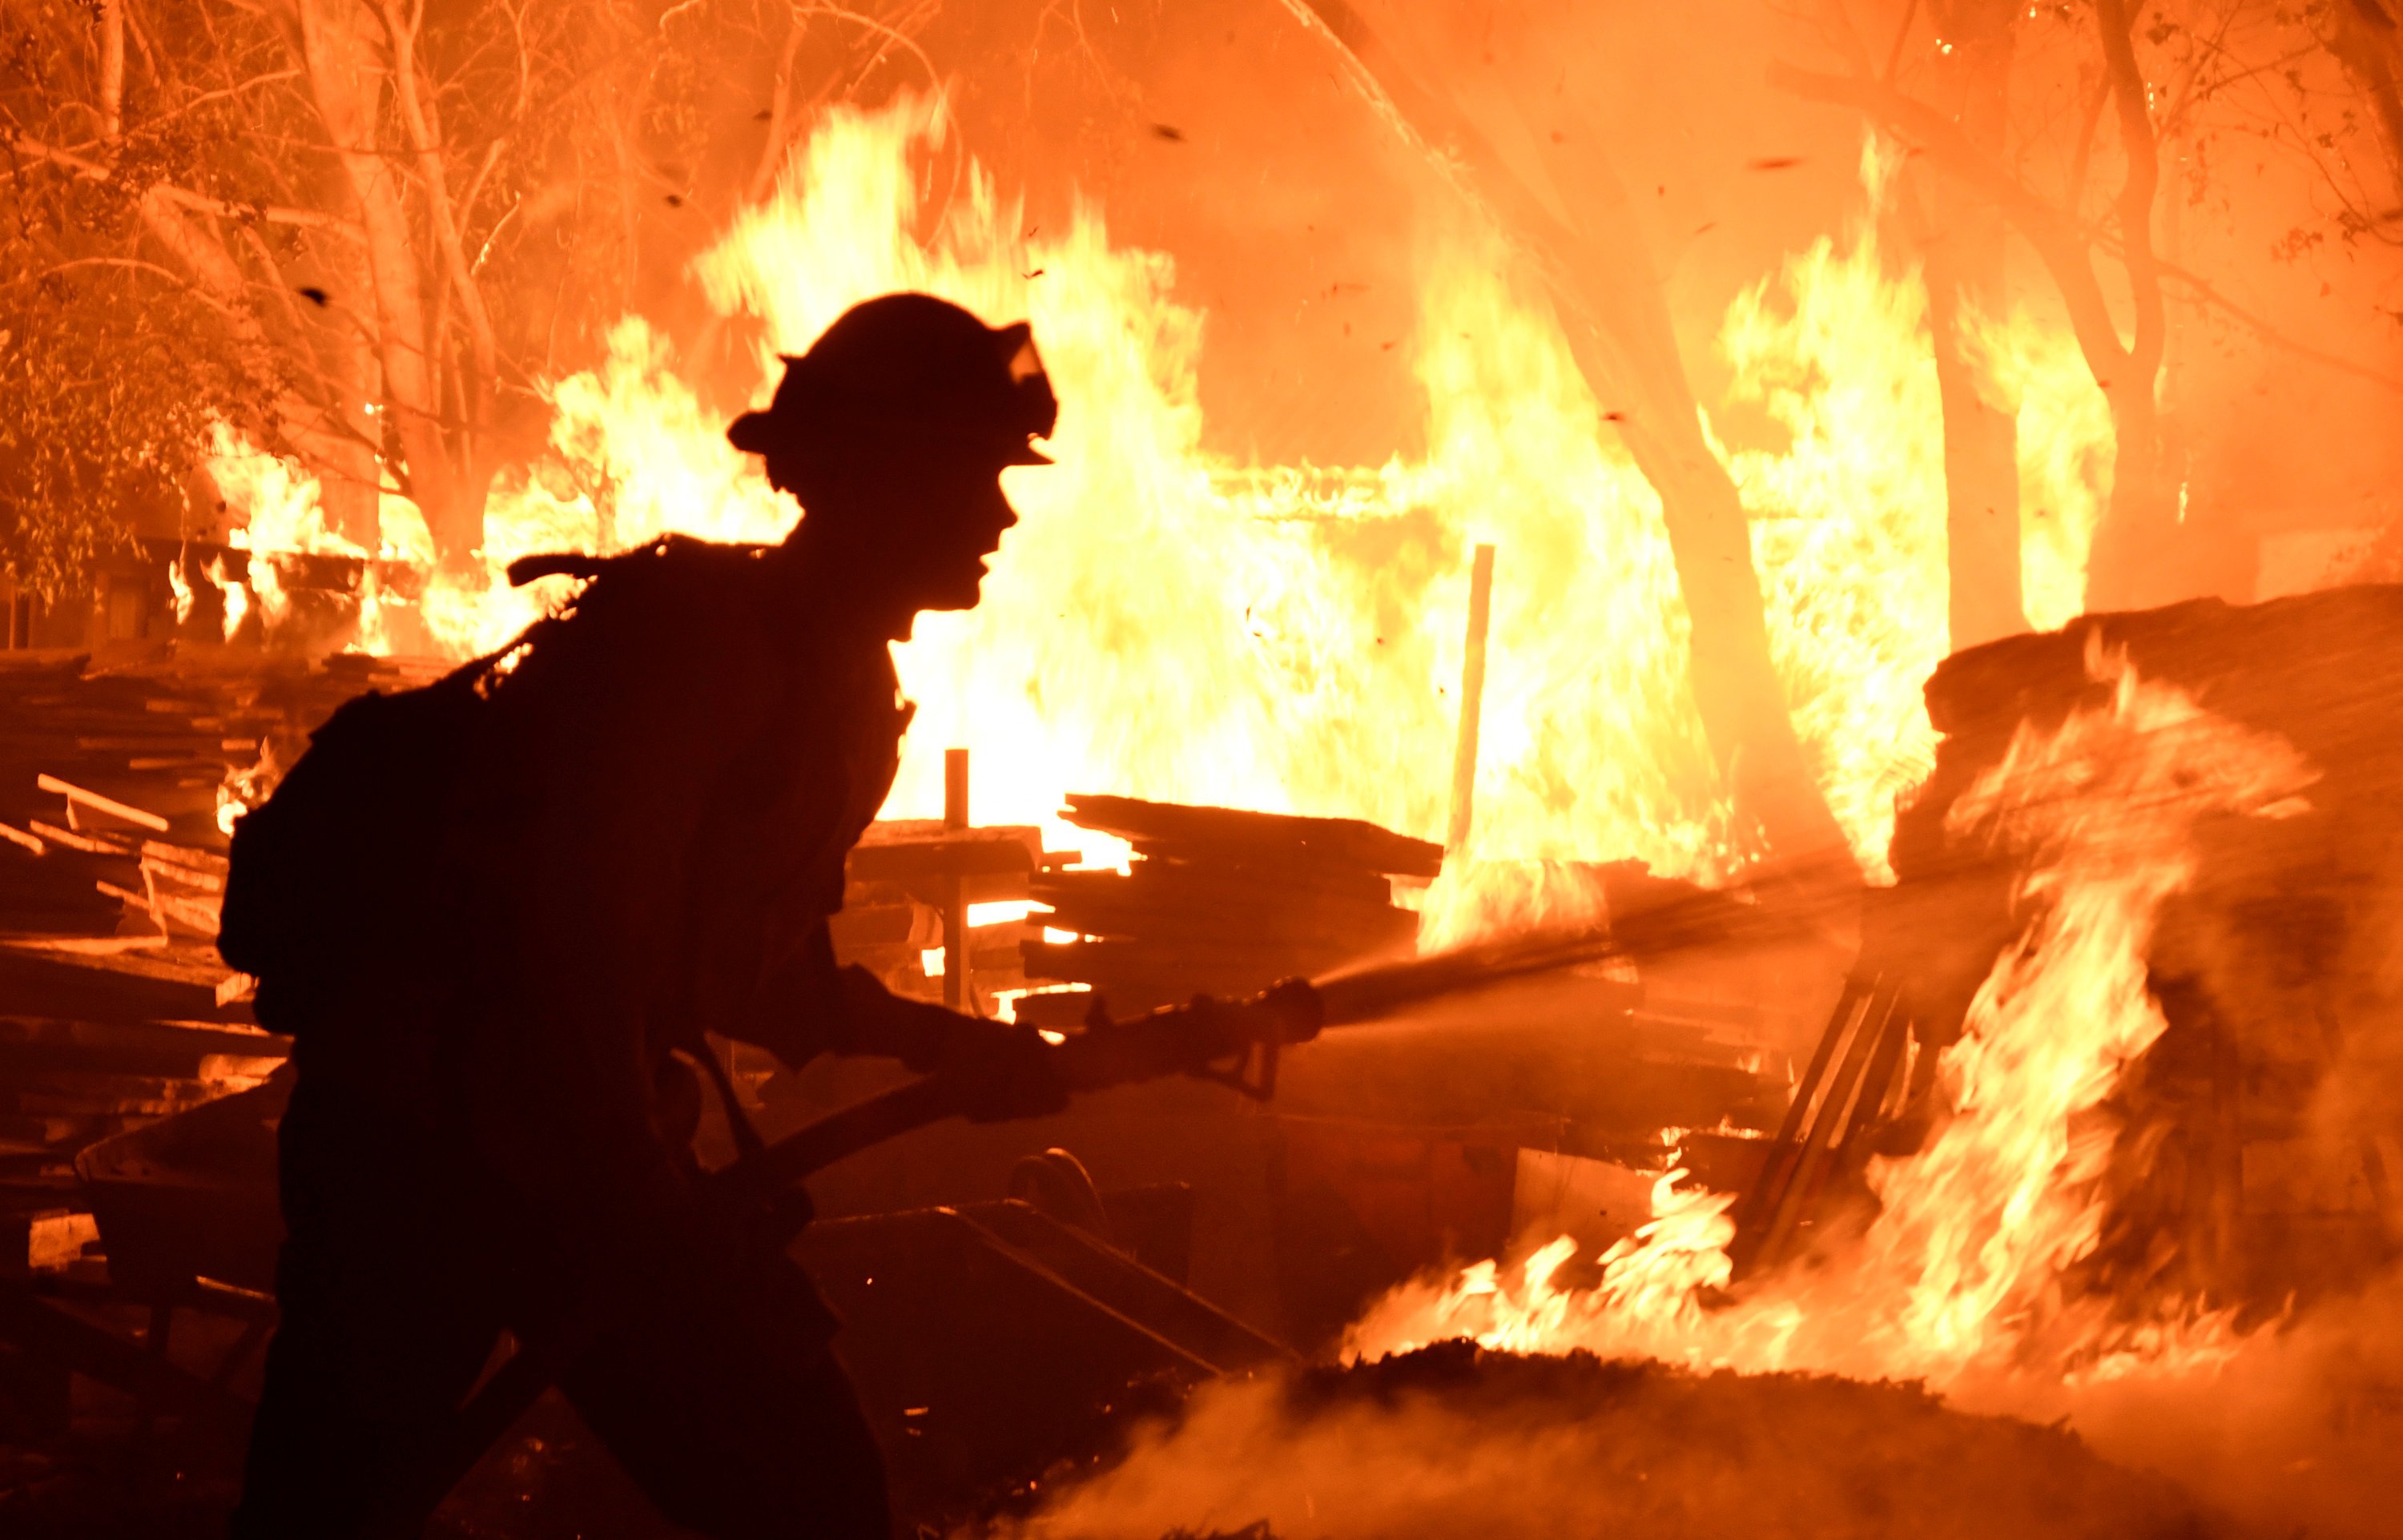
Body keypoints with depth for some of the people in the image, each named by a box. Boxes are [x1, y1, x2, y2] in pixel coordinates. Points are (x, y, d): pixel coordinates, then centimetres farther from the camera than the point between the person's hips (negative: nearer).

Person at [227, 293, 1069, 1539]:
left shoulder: (841, 688, 9)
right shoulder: (690, 632, -20)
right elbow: (575, 942, -28)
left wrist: (943, 1043, 6)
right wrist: (642, 1219, -29)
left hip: (594, 1146, 8)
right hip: (424, 1143, -8)